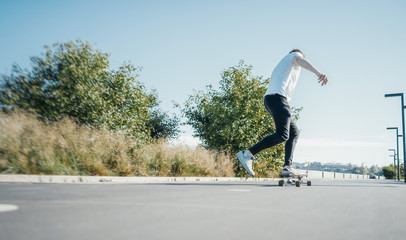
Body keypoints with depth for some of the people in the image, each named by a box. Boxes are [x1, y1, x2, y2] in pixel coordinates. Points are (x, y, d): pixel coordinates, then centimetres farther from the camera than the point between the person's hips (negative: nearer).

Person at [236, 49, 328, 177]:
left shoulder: (281, 66, 38)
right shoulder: (295, 54, 16)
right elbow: (299, 60, -12)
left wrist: (277, 120, 33)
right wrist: (317, 72, -31)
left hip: (269, 99, 10)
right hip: (278, 97, -9)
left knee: (294, 132, 11)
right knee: (282, 135, -19)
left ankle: (287, 167, 0)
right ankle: (248, 154, -26)